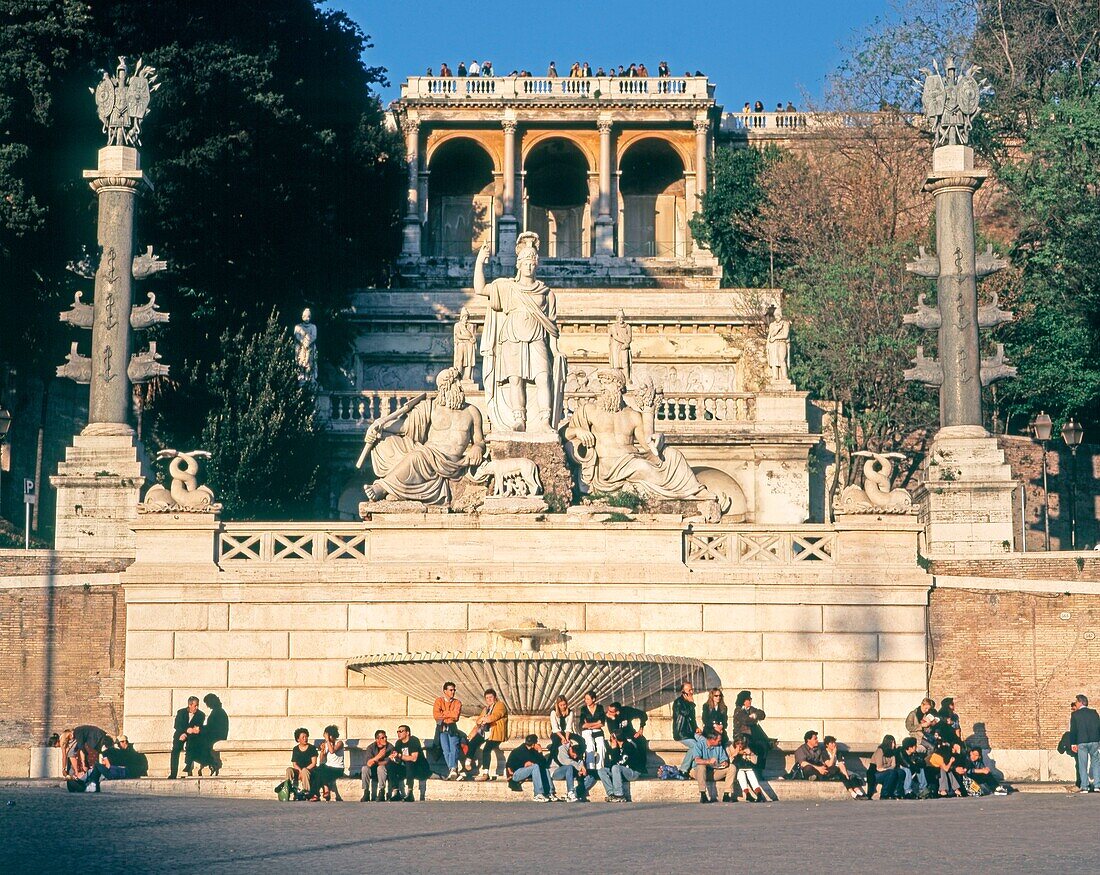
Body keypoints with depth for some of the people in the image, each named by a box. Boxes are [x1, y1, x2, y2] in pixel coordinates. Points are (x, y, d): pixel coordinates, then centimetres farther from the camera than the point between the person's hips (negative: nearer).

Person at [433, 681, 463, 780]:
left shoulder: (457, 703, 9)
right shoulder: (439, 701, 7)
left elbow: (456, 716, -8)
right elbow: (436, 715, -8)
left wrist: (443, 714, -5)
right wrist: (450, 715, -6)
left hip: (452, 728, 0)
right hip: (441, 728, 0)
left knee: (453, 747, -21)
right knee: (446, 749, -16)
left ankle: (452, 769, -35)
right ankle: (453, 769, -20)